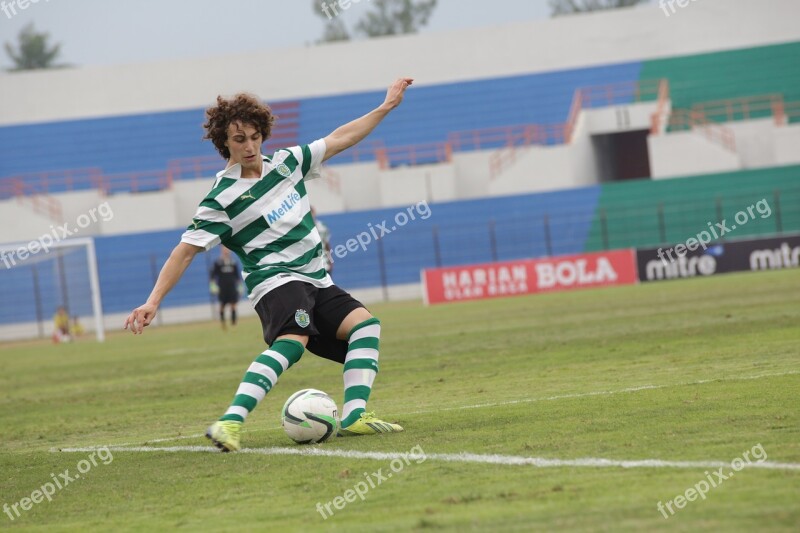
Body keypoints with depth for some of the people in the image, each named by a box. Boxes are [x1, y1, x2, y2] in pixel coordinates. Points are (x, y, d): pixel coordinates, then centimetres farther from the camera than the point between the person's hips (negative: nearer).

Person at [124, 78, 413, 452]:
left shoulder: (285, 163, 10)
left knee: (365, 325, -10)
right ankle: (231, 423, -46)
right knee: (293, 339, -34)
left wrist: (386, 106, 21)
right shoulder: (222, 198, -8)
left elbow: (339, 139, 20)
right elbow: (186, 250, -7)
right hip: (276, 281, -8)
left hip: (316, 282, 8)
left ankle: (353, 417, -19)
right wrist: (153, 301, -14)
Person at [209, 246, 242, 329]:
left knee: (233, 306, -6)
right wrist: (213, 285, -7)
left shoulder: (234, 263, 9)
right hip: (222, 289, -2)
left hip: (232, 288, 2)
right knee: (222, 306, 2)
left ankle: (233, 323, -4)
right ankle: (222, 323, 12)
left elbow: (238, 276, 15)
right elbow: (212, 275, 1)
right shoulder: (218, 263, 0)